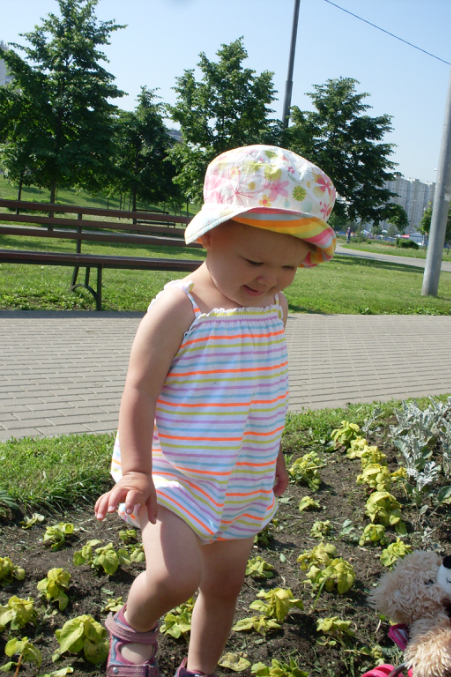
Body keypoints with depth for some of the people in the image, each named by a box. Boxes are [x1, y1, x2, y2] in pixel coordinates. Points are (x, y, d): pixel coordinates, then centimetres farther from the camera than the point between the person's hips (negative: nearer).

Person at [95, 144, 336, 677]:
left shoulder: (274, 305, 2)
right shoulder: (179, 309, -19)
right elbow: (139, 391, -17)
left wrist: (272, 455, 21)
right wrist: (135, 472, -23)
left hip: (244, 481, 7)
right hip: (173, 471, -6)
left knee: (225, 581, 17)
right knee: (175, 577, -22)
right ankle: (133, 627, 14)